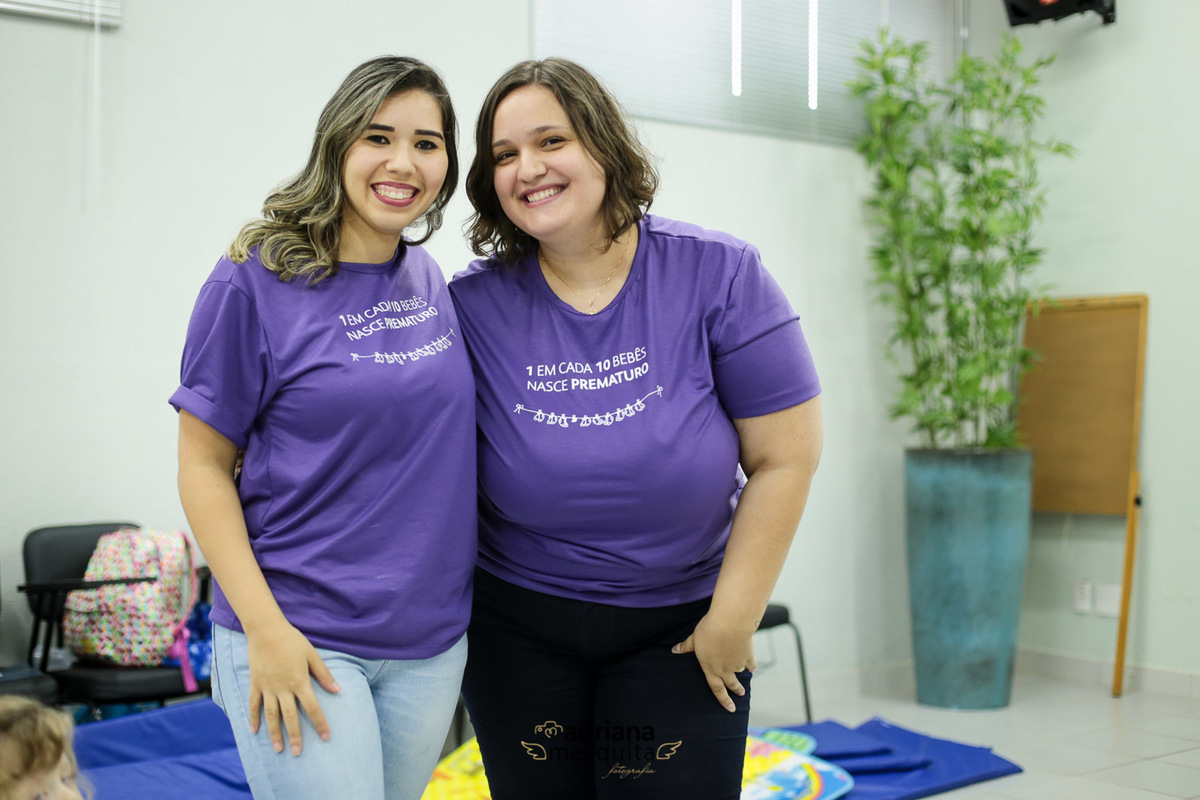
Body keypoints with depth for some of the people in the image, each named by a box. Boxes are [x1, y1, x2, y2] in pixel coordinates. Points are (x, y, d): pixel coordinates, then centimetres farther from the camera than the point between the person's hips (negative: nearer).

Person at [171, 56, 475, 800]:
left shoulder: (430, 282, 5)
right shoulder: (256, 283, -10)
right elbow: (203, 465, -7)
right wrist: (265, 627, -15)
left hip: (432, 639, 5)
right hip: (303, 637, -5)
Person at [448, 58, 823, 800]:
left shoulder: (716, 273, -11)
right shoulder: (475, 304, -8)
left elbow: (784, 459, -9)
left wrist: (733, 620, -7)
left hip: (676, 633, -1)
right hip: (519, 630, 1)